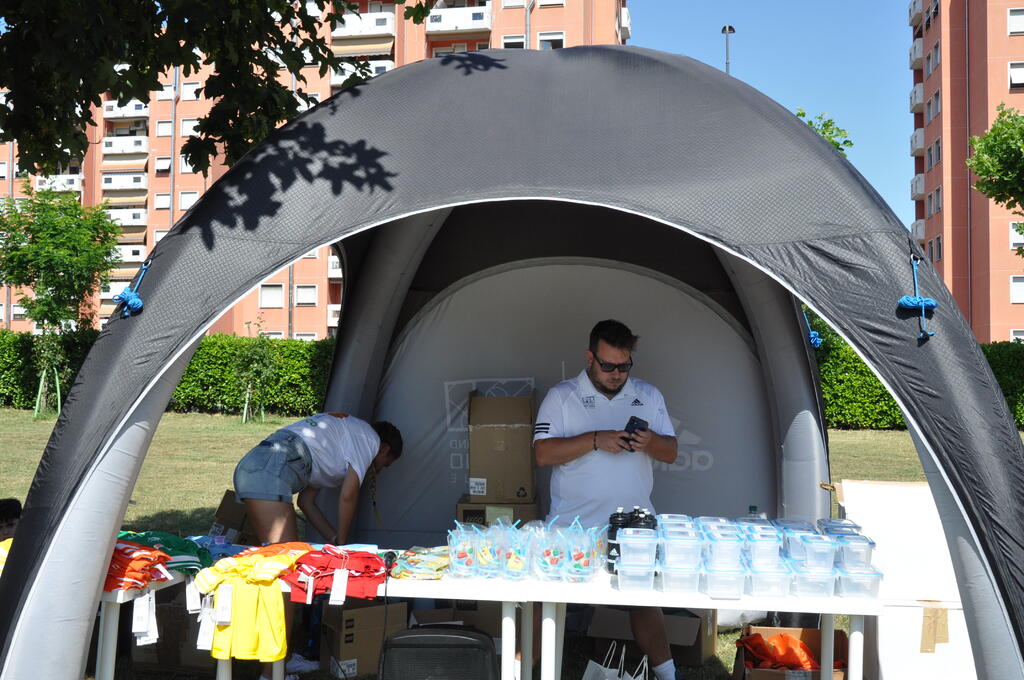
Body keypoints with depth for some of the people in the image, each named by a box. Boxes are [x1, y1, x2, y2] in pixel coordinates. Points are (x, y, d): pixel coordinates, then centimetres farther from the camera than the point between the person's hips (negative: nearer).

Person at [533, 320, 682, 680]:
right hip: (572, 525, -2)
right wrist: (595, 440, -21)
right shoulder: (561, 397, -2)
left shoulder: (649, 396, 9)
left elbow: (671, 452, 8)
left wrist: (650, 442, -15)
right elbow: (543, 453, -10)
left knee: (645, 599, 12)